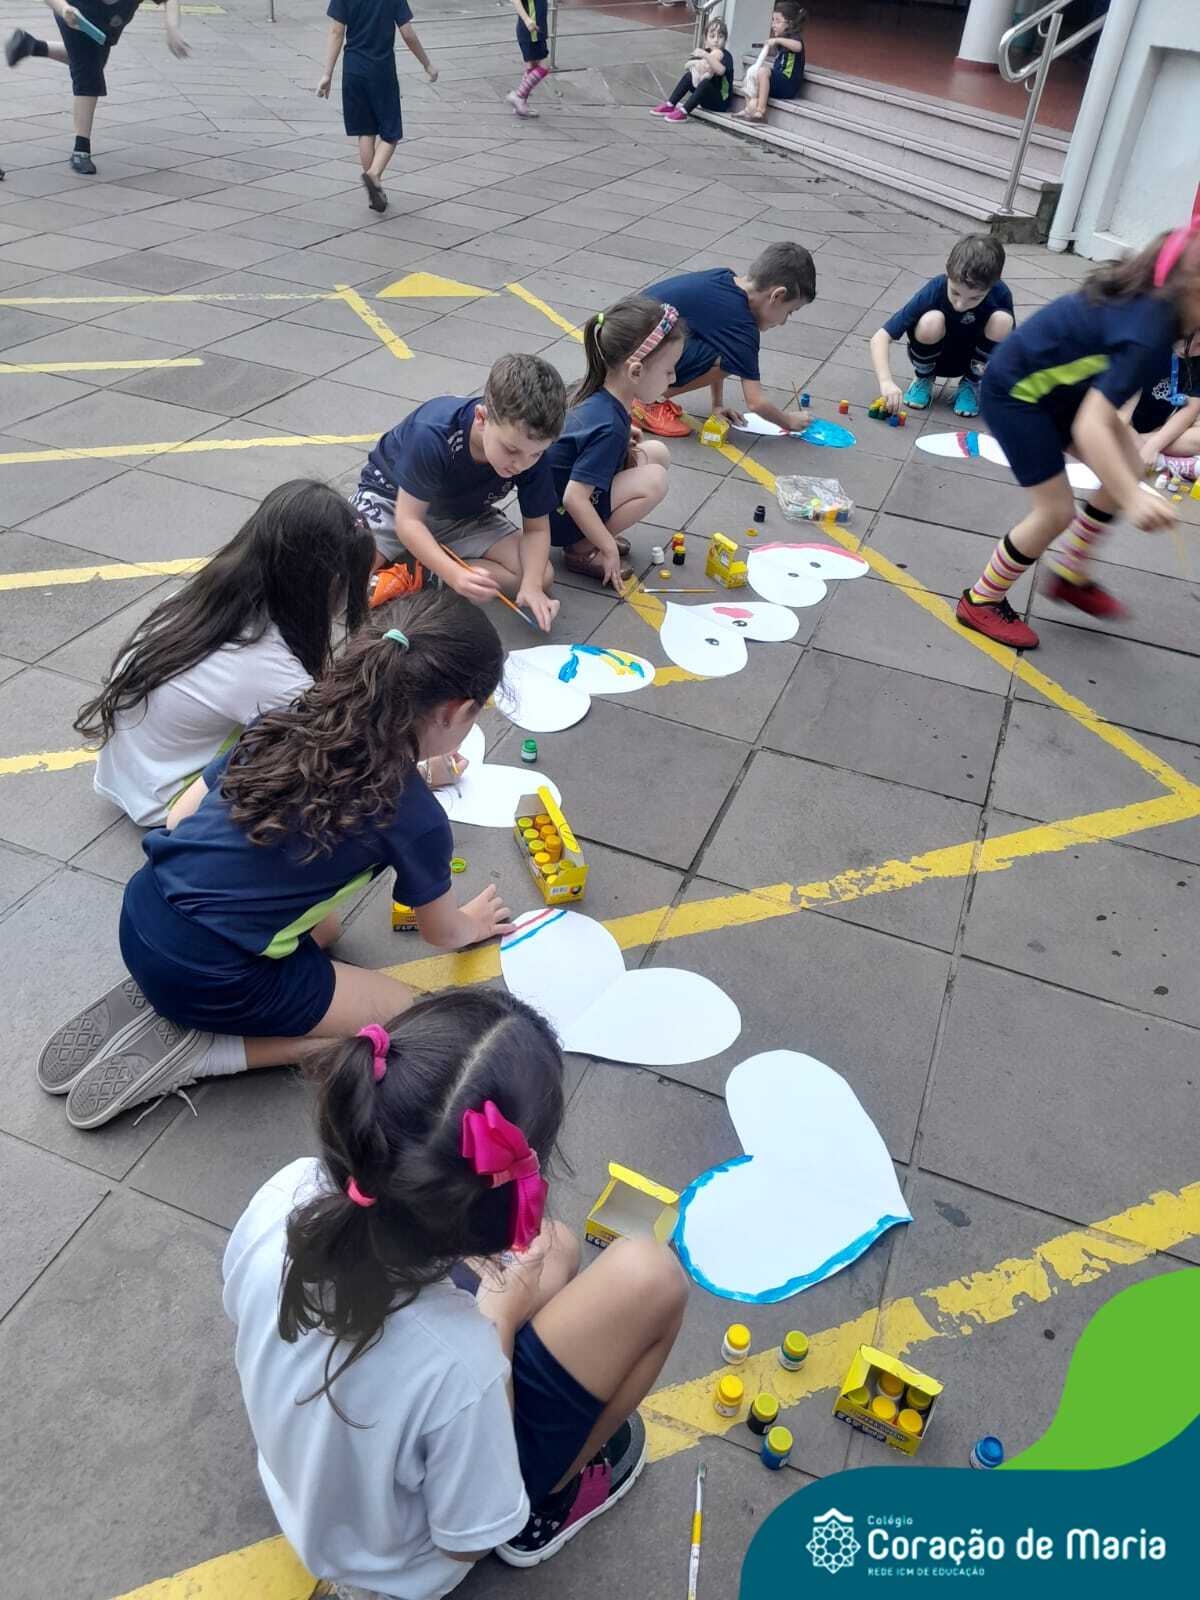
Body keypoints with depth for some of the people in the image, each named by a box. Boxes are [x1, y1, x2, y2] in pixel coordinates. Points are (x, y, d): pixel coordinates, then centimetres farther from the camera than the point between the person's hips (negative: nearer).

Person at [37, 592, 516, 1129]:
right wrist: (471, 924, 29)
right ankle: (195, 1048, 1)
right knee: (402, 1016, 10)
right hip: (208, 976, -7)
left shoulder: (286, 722, 1)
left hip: (141, 915, 7)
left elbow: (178, 817, 10)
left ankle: (161, 1000, 13)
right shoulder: (415, 817, -14)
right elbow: (442, 934, 6)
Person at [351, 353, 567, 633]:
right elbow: (408, 521, -32)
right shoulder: (431, 434, -37)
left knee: (542, 576, -17)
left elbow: (536, 529, -14)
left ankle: (421, 571, -13)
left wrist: (532, 584, -34)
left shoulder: (531, 450, -24)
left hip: (464, 514, 4)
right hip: (394, 497, -4)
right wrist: (457, 576, -47)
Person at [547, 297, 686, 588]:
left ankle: (595, 535, 6)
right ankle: (582, 550, -10)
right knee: (654, 481, -22)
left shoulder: (600, 395, -5)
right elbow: (573, 499, -31)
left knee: (657, 453, 5)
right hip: (557, 518, -9)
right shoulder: (609, 426, -30)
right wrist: (609, 548, -22)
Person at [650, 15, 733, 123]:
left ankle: (683, 112, -36)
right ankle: (670, 105, -6)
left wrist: (705, 56, -41)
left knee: (705, 82, -31)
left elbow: (720, 70, -34)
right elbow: (687, 67, 7)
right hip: (706, 100, 7)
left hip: (721, 102, -7)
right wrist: (693, 63, -14)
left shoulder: (726, 56, -12)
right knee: (688, 76, -1)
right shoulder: (706, 51, 10)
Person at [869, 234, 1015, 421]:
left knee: (1002, 320, -28)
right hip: (936, 356, -2)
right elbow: (881, 337, -32)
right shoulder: (934, 291, -29)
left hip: (976, 360, 2)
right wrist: (886, 382, -46)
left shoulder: (1000, 294, -25)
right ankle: (924, 378, -2)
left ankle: (972, 384, -2)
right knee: (931, 321, -34)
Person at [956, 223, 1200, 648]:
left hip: (1058, 382, 9)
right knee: (1055, 511, -6)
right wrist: (1133, 500, -48)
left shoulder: (1158, 295, -9)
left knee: (1129, 469, 6)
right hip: (1017, 390, -9)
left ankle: (1070, 576, 22)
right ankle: (980, 601, 13)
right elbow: (1089, 426, -42)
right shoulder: (1150, 333, -34)